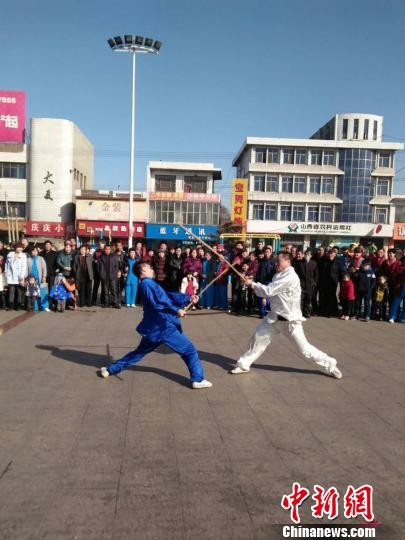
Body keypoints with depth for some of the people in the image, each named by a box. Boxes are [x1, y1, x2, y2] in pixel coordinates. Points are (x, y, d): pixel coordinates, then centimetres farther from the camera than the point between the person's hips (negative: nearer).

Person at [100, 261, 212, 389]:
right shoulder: (148, 283, -11)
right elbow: (158, 302, -21)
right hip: (163, 326, -9)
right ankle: (198, 380, -1)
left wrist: (188, 298, 9)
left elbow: (168, 295, 15)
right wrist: (176, 310, -17)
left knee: (138, 352, 24)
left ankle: (110, 370, 29)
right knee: (189, 350, 0)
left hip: (152, 327, 9)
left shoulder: (147, 284, 18)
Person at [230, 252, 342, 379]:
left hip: (290, 319, -8)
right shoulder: (279, 276, 10)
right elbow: (269, 292, 8)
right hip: (275, 316, 8)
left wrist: (252, 284, -10)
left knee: (305, 349, -1)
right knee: (258, 337, 6)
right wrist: (255, 286, -7)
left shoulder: (290, 277, -22)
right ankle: (244, 365, 21)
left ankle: (330, 365, 19)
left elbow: (268, 291, -22)